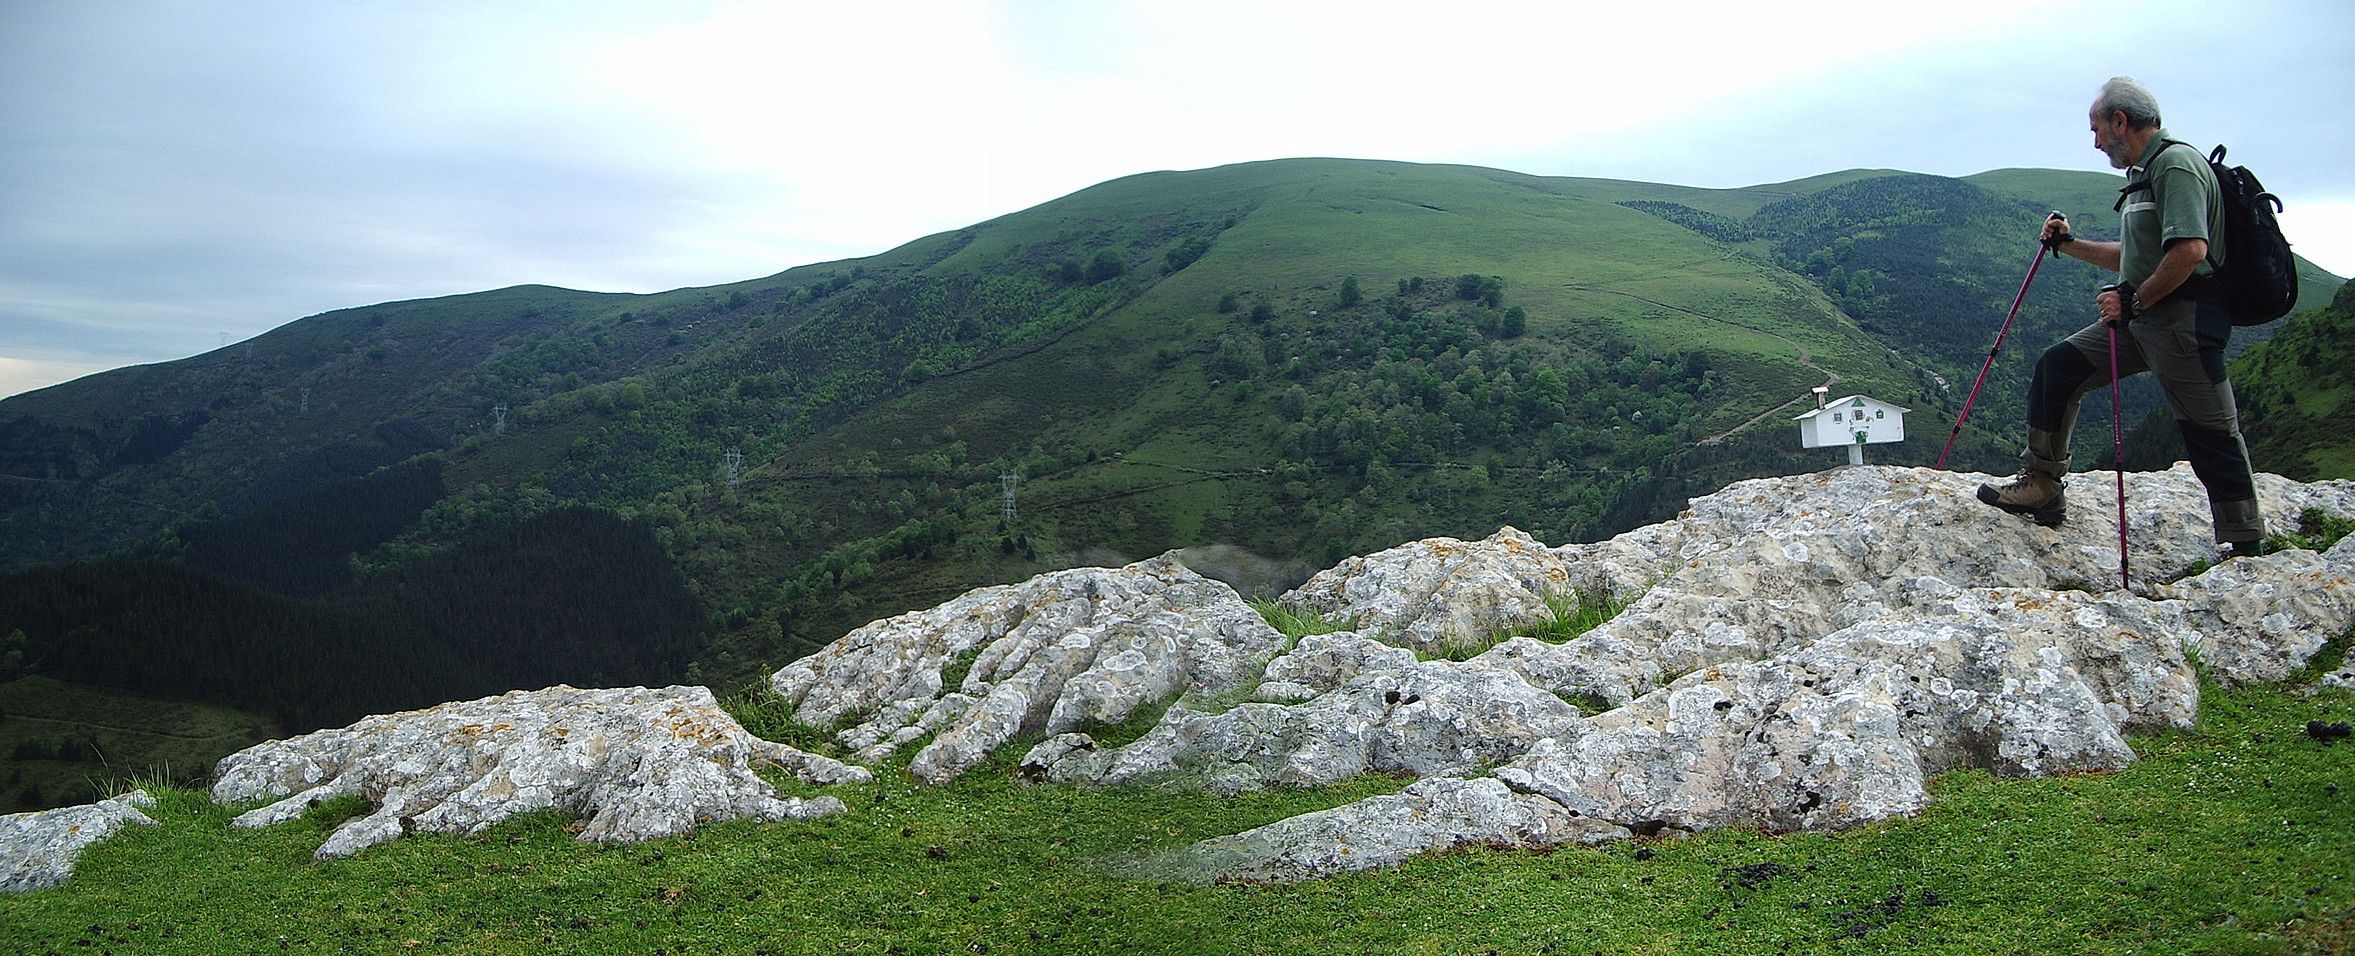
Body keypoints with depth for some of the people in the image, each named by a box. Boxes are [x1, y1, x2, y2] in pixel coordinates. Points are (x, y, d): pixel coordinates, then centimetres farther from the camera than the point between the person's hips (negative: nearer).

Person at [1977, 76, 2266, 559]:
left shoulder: (2177, 163, -12)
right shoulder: (2146, 172, 20)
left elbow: (2191, 250, -25)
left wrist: (2133, 300, -19)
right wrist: (2068, 244, 26)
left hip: (2184, 319, -10)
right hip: (2143, 316, 10)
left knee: (2210, 432, -6)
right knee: (2058, 366, 5)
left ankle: (2245, 547, 3)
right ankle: (2041, 486, 8)